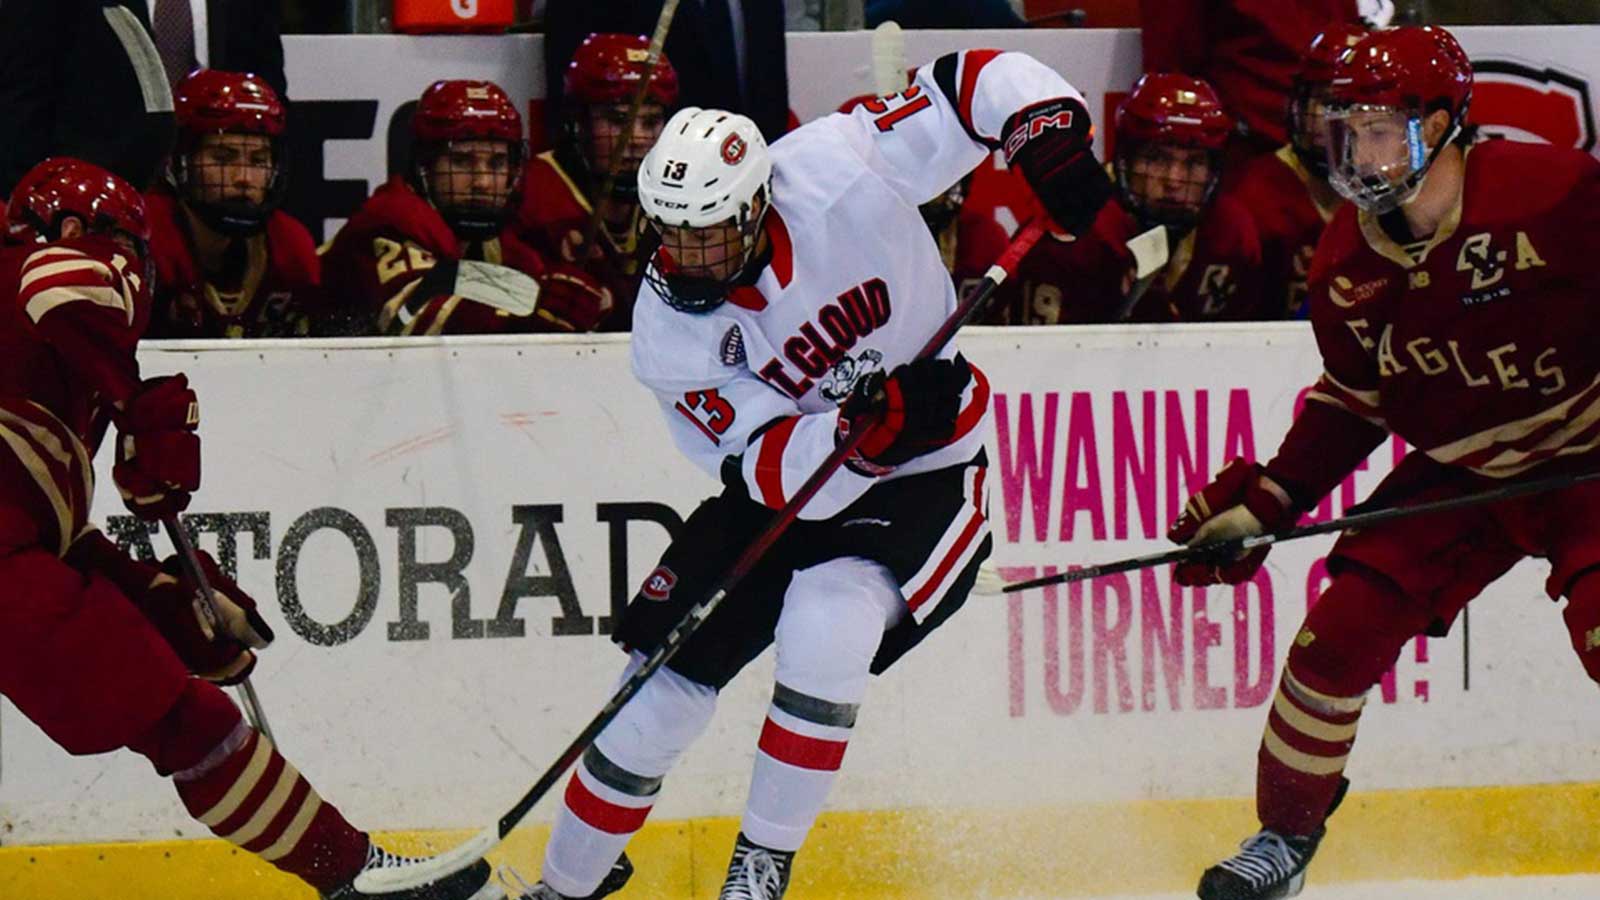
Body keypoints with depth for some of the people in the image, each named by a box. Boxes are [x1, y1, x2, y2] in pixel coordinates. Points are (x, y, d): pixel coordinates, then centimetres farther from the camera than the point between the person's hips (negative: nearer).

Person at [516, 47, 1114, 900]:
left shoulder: (836, 173, -25)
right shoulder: (668, 328, -18)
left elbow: (976, 82, -20)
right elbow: (770, 470, -23)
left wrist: (1053, 134, -39)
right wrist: (866, 426, -42)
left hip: (923, 478, -3)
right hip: (786, 483, 3)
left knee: (824, 629, -28)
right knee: (663, 678, 0)